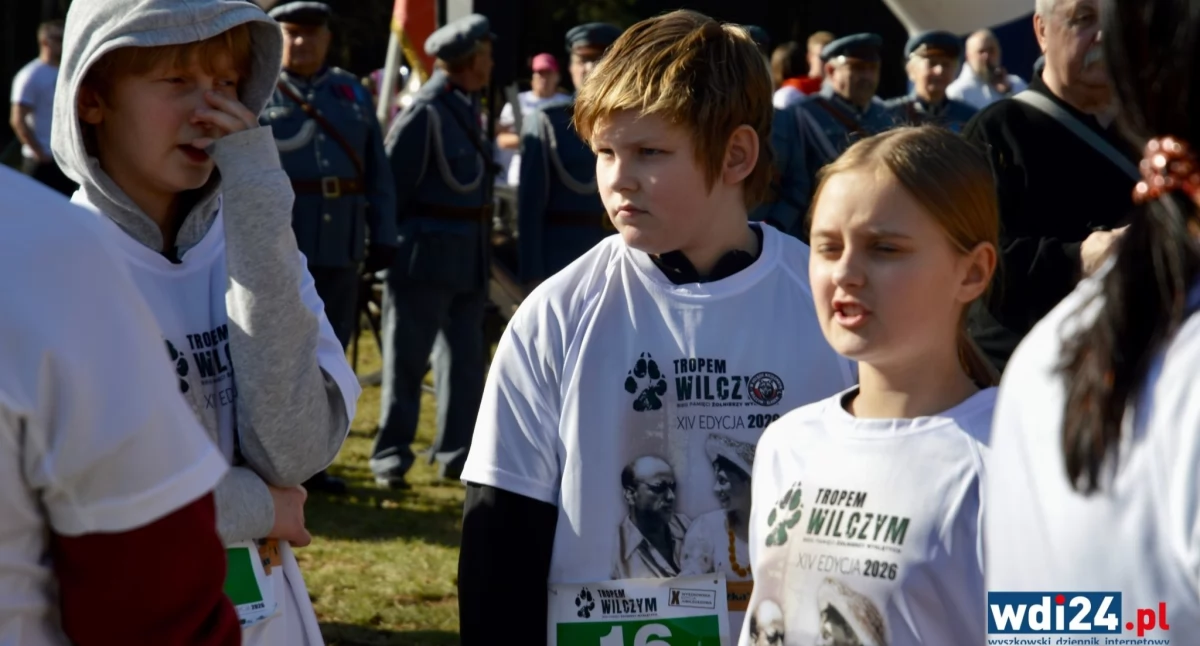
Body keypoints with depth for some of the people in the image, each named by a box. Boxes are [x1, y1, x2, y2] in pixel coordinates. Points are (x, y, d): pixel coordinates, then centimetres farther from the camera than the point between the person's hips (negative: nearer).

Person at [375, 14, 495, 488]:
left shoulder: (467, 106, 12)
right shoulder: (425, 112, -14)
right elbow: (393, 185, -12)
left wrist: (482, 254, 14)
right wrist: (391, 246, -10)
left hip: (468, 261, 8)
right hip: (426, 256, -8)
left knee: (465, 358, 11)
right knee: (407, 357, 0)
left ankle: (456, 454, 19)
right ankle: (391, 457, 6)